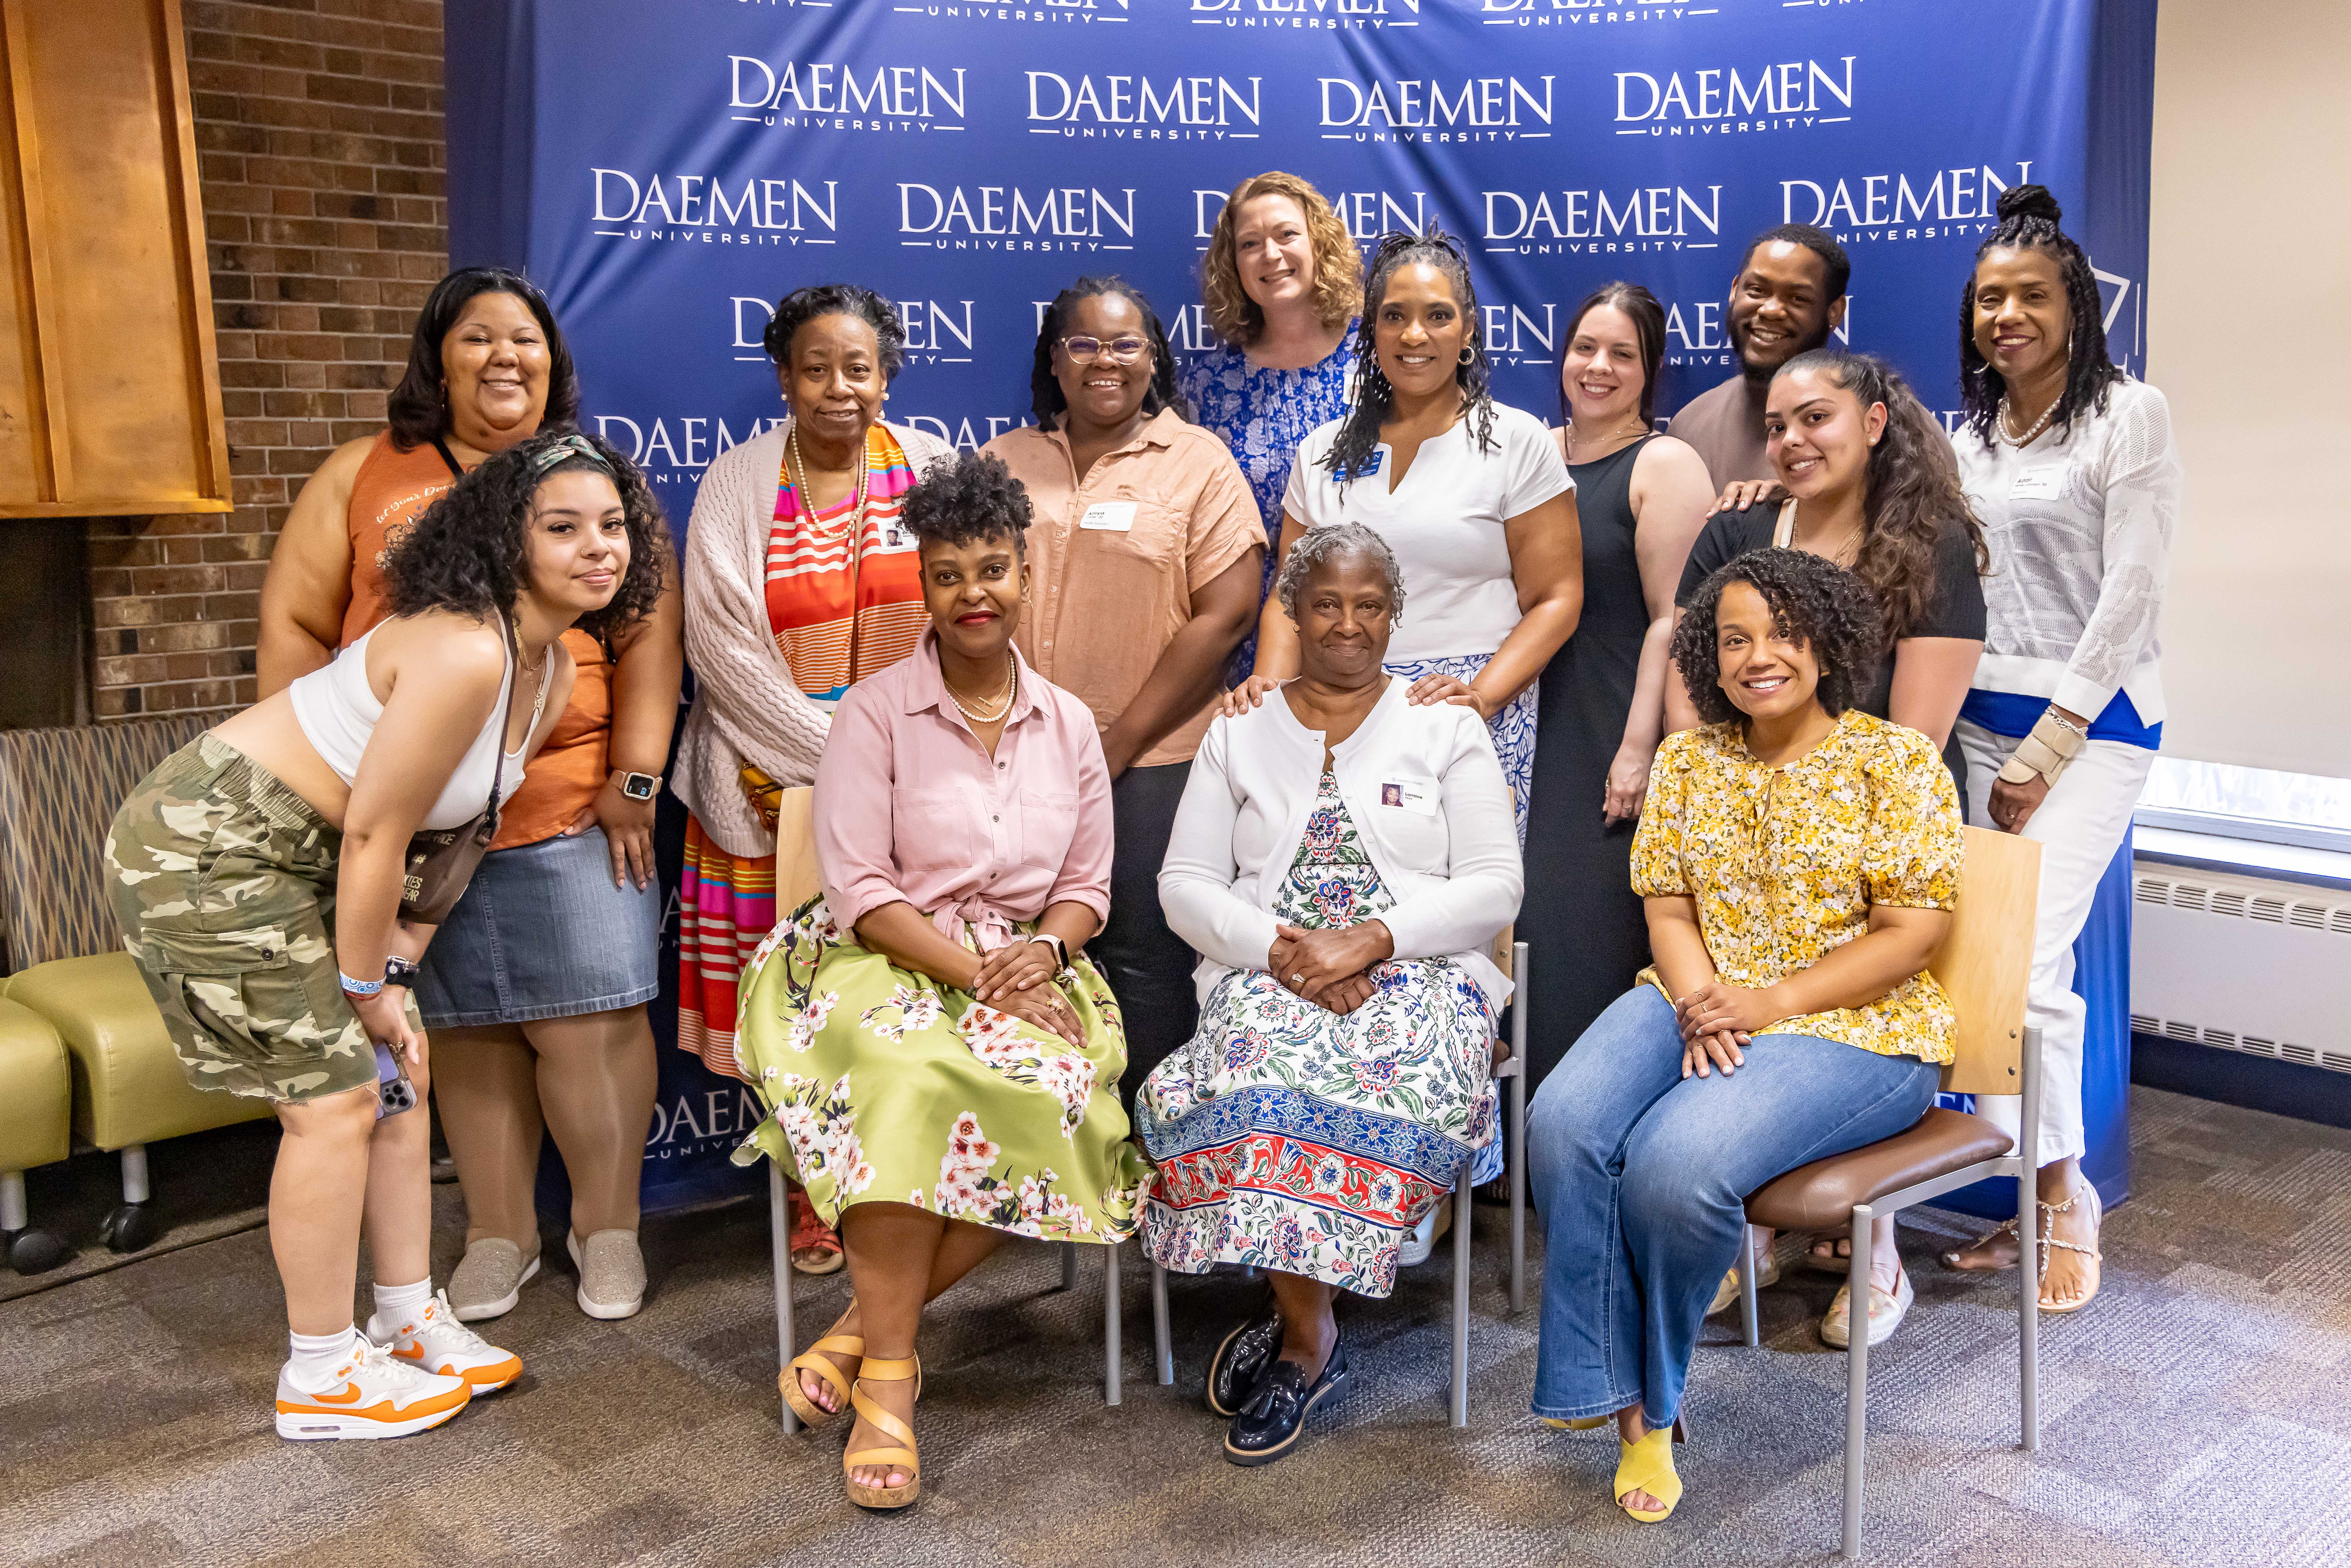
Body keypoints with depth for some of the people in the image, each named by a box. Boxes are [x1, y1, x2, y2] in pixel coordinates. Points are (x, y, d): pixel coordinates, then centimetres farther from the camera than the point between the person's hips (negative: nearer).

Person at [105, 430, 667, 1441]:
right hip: (208, 848, -9)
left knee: (398, 1078, 11)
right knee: (336, 1101, -4)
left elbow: (442, 828, 7)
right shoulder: (464, 652, -28)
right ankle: (320, 1377, 12)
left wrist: (398, 973, 2)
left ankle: (410, 1323, 26)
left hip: (302, 858, 9)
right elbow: (373, 835, -23)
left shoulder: (552, 670, 2)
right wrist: (367, 989, -10)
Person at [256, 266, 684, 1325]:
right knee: (467, 1027, 9)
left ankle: (608, 1228, 18)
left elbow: (649, 639, 2)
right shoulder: (365, 475, 10)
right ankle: (499, 1235, 24)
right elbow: (293, 625, 8)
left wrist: (635, 778, -6)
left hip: (574, 809, -1)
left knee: (591, 1023, -2)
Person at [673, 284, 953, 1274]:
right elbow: (725, 648, -6)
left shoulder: (928, 471, 6)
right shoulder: (738, 487, 0)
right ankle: (814, 1200, 15)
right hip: (779, 784, -1)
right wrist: (834, 753, -12)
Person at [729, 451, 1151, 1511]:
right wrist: (979, 973, -18)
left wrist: (1044, 950, -9)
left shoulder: (1068, 725, 11)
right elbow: (860, 894, -8)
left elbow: (1088, 889, 14)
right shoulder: (876, 712, -1)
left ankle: (865, 1326, -15)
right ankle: (889, 1376, -24)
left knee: (1057, 1105, -29)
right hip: (886, 965, -3)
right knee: (913, 1079, -37)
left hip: (1026, 970, 4)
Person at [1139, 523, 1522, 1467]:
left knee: (1418, 1086, -33)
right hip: (1269, 972, 1)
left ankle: (1290, 1321, -16)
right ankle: (1311, 1341, -15)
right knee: (1255, 1077, -33)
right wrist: (1281, 948, -11)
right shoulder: (1239, 732, 15)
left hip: (1419, 972, 0)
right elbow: (1186, 885, 8)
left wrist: (1370, 940, -14)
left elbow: (1495, 889, 2)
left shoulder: (1446, 728, 11)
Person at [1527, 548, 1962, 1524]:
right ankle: (1614, 1394, -13)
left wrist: (1771, 1003, -16)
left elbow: (1914, 931, -7)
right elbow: (1668, 903, 9)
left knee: (1676, 1161, -30)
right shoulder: (1687, 760, 12)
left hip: (1849, 1029, -5)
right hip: (1697, 1003, 5)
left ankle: (1653, 1397, -1)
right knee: (1564, 1124, -26)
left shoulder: (1894, 761, -3)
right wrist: (1699, 1000, -12)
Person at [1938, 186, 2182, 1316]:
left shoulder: (2130, 416, -5)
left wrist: (2046, 750, -12)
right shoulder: (1972, 435, 13)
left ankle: (2063, 1206, 5)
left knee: (2025, 957, -14)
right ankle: (2045, 1202, 13)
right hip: (1981, 713, 6)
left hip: (2093, 718, -5)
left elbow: (2129, 594, -11)